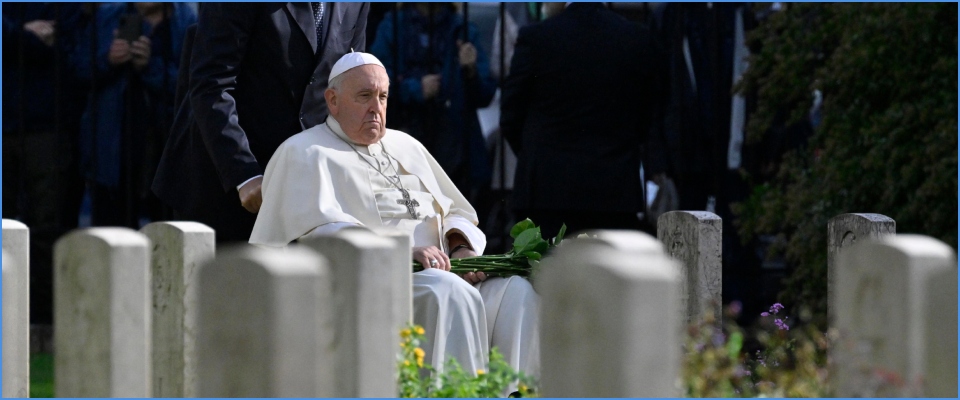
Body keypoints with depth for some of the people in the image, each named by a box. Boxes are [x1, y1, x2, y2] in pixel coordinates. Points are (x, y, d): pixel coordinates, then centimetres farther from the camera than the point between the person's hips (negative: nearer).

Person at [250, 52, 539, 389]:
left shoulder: (406, 146, 28)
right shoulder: (304, 153, 7)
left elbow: (455, 211, 27)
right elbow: (321, 229, -9)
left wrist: (462, 246, 1)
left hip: (443, 270, 6)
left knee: (516, 292, -22)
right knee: (447, 292, -36)